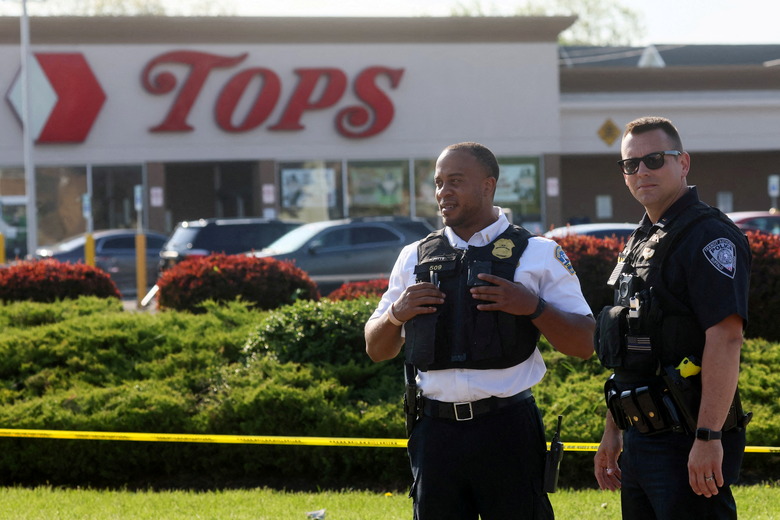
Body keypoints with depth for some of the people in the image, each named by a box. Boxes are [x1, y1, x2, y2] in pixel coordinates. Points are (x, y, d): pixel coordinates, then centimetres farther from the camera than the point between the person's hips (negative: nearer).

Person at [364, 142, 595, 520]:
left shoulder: (538, 254, 4)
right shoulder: (414, 258, 14)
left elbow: (583, 344, 1)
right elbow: (376, 349, 19)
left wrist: (532, 306, -14)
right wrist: (396, 315, -2)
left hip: (506, 431, -3)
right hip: (435, 431, 3)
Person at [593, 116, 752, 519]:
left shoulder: (709, 237, -11)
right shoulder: (641, 242, 18)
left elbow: (725, 338, -21)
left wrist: (708, 438, -27)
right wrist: (612, 433, 22)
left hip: (688, 442, -9)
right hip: (640, 439, 9)